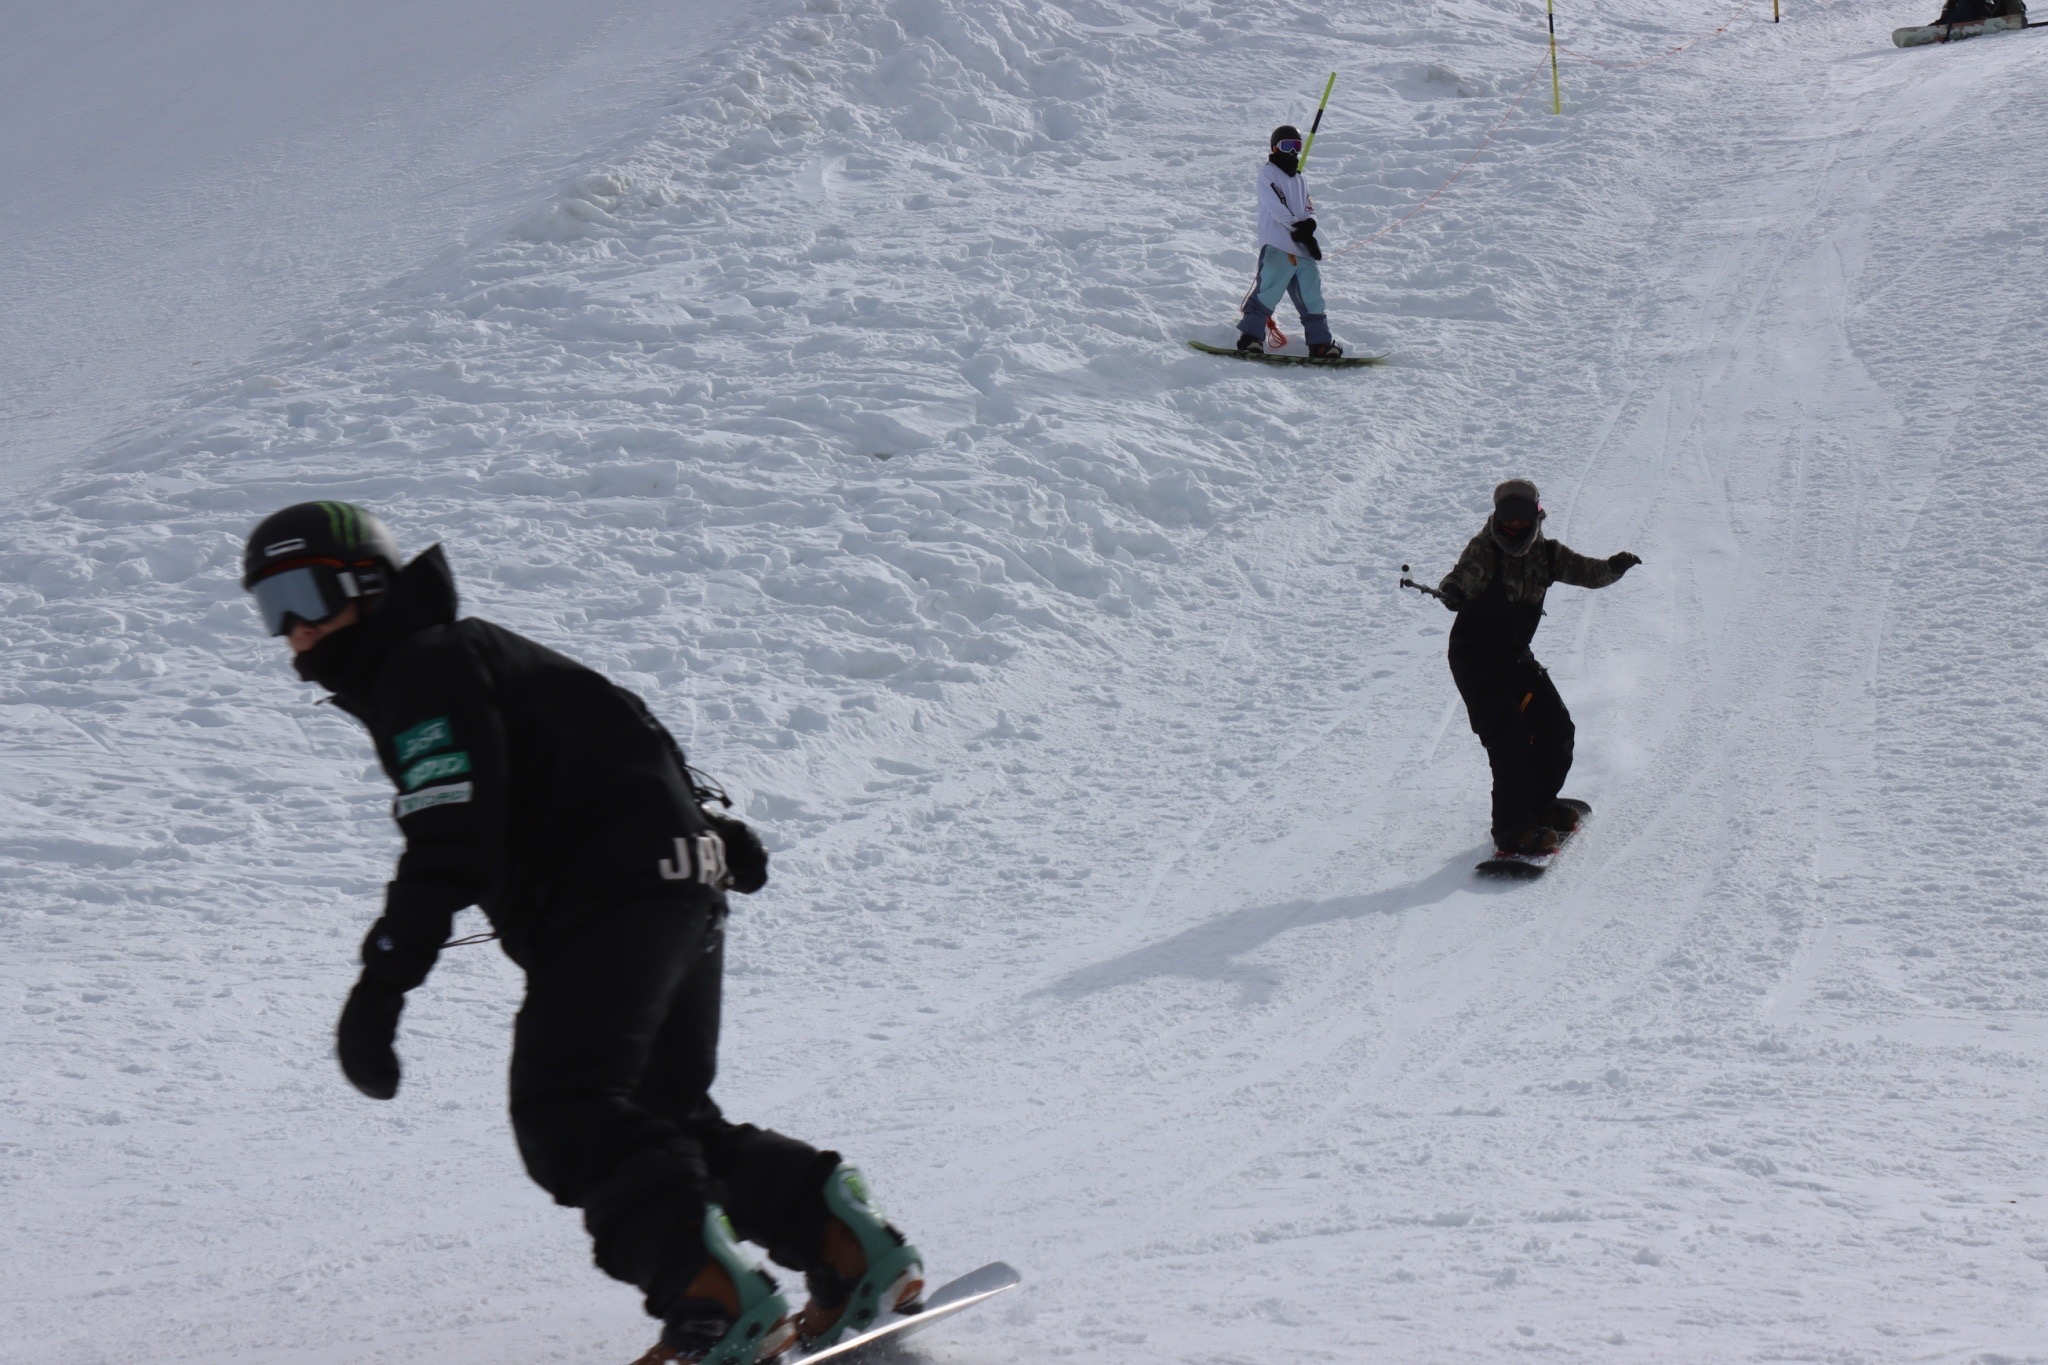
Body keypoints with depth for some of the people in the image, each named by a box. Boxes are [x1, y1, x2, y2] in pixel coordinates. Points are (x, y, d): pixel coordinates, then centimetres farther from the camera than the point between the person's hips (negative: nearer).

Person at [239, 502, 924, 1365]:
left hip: (622, 889, -11)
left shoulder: (424, 668, -7)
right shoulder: (454, 660, 24)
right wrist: (707, 827, 34)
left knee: (565, 1110, -18)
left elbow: (451, 846, -21)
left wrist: (381, 985, -26)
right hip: (679, 884, 11)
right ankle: (850, 1244, 11)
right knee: (660, 1118, 14)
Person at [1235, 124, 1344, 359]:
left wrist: (1308, 226, -8)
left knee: (1312, 295, 5)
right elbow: (1275, 206, -9)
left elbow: (1309, 210, 15)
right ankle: (1250, 337, -15)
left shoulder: (1299, 179, 26)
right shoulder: (1268, 173, 4)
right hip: (1277, 246, -7)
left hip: (1302, 248, 7)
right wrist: (1296, 226, -15)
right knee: (1268, 292, -15)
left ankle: (1319, 342, 7)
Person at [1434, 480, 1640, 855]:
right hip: (1475, 656, -6)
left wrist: (1613, 567, -23)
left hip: (1517, 656, 6)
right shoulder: (1484, 549, -14)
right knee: (1508, 735, -18)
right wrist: (1451, 592, -55)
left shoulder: (1545, 553, 2)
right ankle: (1513, 827, -15)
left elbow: (1588, 573, -1)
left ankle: (1539, 803, 27)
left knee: (1557, 727, 4)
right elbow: (1463, 577, -31)